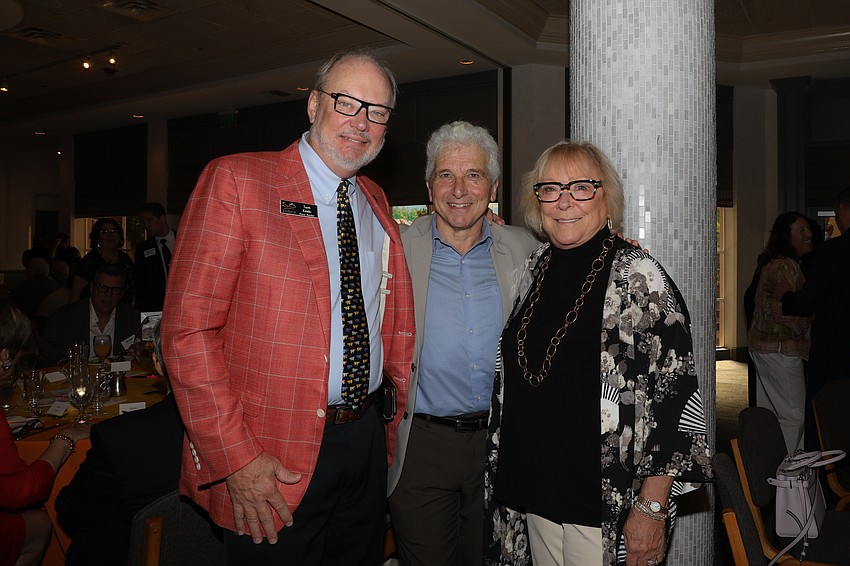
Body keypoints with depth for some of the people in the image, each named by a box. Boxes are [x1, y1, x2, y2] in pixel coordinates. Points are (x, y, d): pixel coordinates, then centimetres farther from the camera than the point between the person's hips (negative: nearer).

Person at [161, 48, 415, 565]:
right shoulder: (237, 180, -10)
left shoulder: (376, 203, 9)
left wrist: (405, 414, 10)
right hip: (273, 457, -5)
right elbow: (189, 330, -15)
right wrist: (234, 459, -17)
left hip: (366, 440, 6)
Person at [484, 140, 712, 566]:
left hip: (610, 508, -5)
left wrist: (652, 509, -16)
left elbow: (676, 395, -14)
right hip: (532, 494, 5)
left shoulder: (638, 275, -12)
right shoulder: (534, 270, 5)